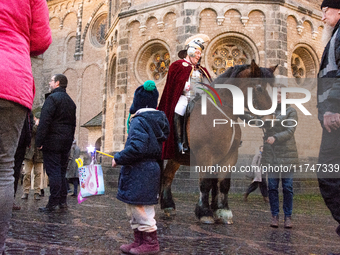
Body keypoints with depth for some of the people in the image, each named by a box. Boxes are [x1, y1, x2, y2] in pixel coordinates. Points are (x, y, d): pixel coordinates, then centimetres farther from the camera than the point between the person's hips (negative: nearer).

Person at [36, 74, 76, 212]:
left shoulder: (52, 98, -9)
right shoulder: (71, 102, 17)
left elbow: (44, 121, -17)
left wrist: (39, 141, -15)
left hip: (53, 141, -8)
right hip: (66, 142, 8)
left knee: (53, 171, -6)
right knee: (61, 171, 13)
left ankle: (53, 203, -6)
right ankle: (62, 201, 15)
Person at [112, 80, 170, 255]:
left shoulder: (139, 121, -16)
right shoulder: (158, 120, 13)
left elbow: (136, 148, -27)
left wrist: (118, 158, -14)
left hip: (139, 173, -10)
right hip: (151, 168, 10)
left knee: (140, 210, 2)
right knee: (134, 210, 18)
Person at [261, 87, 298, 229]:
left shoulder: (291, 111, 3)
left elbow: (290, 131, -9)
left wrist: (276, 137, -23)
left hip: (286, 153, -2)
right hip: (270, 154, 2)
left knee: (287, 187, 0)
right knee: (272, 186, 3)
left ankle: (288, 216, 12)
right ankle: (274, 216, 13)